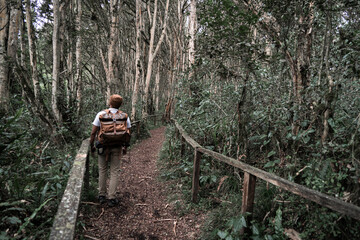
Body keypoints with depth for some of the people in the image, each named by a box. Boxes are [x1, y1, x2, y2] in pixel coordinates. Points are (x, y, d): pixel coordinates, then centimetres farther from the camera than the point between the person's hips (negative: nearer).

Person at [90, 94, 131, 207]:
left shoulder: (101, 114, -7)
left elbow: (93, 132, -7)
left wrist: (92, 145, 7)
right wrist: (125, 147, 12)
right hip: (117, 147, 0)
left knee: (102, 170, 16)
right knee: (115, 172, 8)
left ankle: (102, 195, 23)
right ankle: (112, 198, 10)